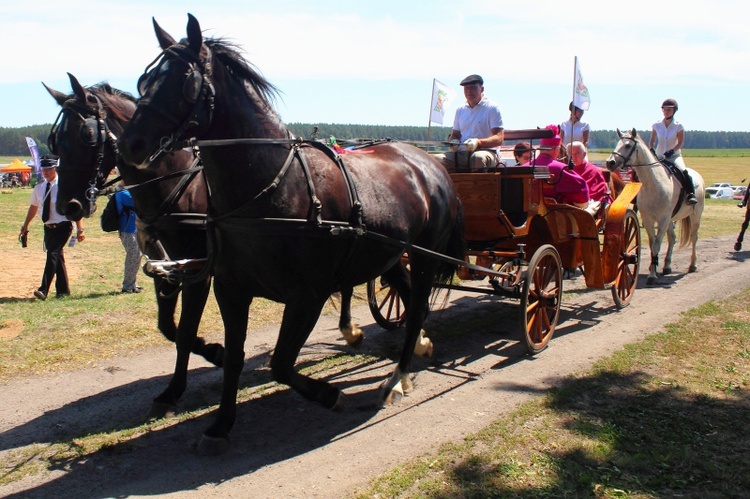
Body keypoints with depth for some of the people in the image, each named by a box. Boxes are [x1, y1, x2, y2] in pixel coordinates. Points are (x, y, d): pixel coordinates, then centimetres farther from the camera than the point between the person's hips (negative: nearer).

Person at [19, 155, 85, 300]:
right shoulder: (39, 187, 5)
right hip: (48, 228, 6)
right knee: (57, 256, 12)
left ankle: (44, 290, -16)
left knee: (53, 254, -16)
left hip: (63, 227, -6)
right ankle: (63, 290, 21)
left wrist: (79, 229, -15)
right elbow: (33, 207, 17)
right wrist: (25, 226, 22)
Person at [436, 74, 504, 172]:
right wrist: (453, 141, 0)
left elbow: (499, 139, -5)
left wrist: (478, 142, -23)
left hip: (486, 151, -5)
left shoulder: (492, 108, 4)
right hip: (462, 153, 5)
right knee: (438, 160, -22)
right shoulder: (460, 110, 21)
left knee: (479, 157, -40)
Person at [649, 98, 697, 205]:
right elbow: (652, 140, 9)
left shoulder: (678, 126, -4)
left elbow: (681, 142, -5)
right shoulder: (657, 125, 3)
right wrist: (651, 150, -11)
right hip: (659, 156, 3)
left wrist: (672, 151, -22)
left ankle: (690, 194, -33)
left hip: (674, 155, -3)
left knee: (683, 171, -31)